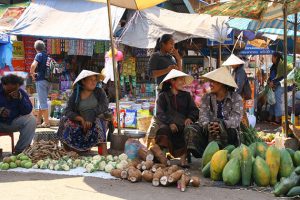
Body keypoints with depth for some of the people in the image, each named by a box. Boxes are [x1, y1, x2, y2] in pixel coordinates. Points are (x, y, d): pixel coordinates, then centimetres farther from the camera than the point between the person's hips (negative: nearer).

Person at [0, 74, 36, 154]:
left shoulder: (21, 93, -1)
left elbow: (27, 111, -9)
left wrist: (20, 98, -24)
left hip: (13, 122, 3)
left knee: (31, 120, -21)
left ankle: (20, 150, -15)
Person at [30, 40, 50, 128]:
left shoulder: (39, 55, -9)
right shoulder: (47, 56, 12)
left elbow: (33, 65, -25)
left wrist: (32, 74, -8)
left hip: (41, 80, -8)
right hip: (48, 80, 8)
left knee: (42, 102, -4)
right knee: (42, 101, 17)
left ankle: (46, 122, -4)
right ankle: (38, 120, 26)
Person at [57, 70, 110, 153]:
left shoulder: (99, 92, 6)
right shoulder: (75, 95, 6)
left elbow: (104, 106, -10)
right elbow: (68, 111, -6)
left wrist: (91, 116, -25)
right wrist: (81, 119, -23)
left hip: (97, 121, -1)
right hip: (81, 124, 1)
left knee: (98, 121, -33)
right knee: (65, 120, -22)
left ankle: (104, 155, -38)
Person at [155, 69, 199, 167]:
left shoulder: (186, 95, 22)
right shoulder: (163, 96, 12)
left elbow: (194, 110, 14)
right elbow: (160, 113, 0)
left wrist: (190, 118, -9)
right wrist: (170, 123, -17)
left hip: (183, 124, 2)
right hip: (168, 125, -2)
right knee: (163, 129, -35)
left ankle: (183, 156, -34)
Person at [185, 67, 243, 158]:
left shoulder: (236, 98, 3)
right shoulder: (207, 98, 14)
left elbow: (236, 118, -12)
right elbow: (203, 115, -2)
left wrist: (222, 125, -33)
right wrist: (207, 125, -27)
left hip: (230, 131, -4)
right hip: (209, 131, 4)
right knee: (190, 129, -22)